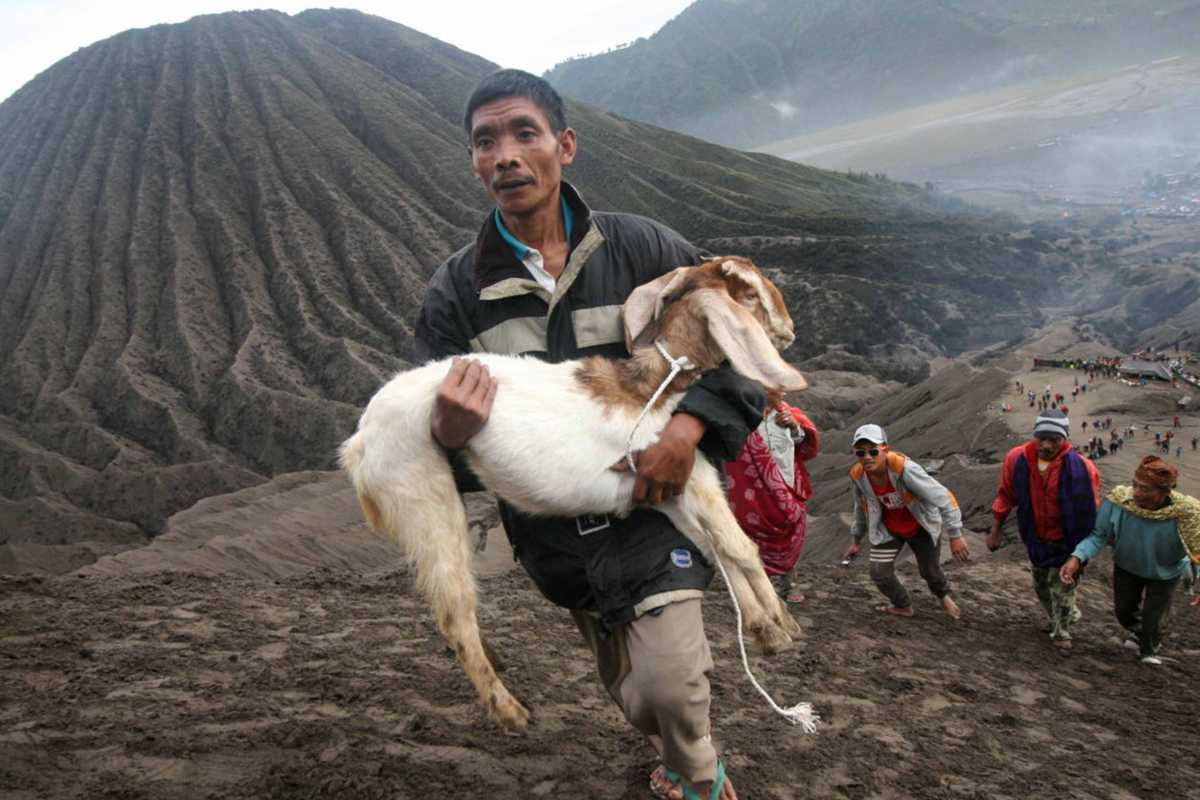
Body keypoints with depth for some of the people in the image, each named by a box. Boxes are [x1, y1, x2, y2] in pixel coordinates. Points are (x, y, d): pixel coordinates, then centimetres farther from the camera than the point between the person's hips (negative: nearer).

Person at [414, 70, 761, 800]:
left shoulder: (643, 249, -7)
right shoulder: (455, 292, -3)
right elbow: (437, 425, -2)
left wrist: (688, 425, -19)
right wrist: (451, 433, -28)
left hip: (654, 504, -2)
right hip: (556, 534, 3)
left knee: (666, 686, -17)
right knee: (636, 698, 19)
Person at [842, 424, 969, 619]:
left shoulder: (904, 469, -37)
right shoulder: (857, 476, -20)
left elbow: (942, 497, -32)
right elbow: (861, 508, 2)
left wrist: (955, 535, -31)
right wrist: (857, 540, 13)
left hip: (922, 527, -3)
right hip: (888, 530, 3)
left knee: (930, 571, 15)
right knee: (879, 573, -6)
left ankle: (943, 596, 52)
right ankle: (904, 606, 25)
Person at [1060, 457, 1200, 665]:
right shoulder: (1117, 501, -35)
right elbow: (1098, 535, -23)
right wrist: (1077, 558, -38)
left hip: (1165, 572, -2)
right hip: (1127, 566, 2)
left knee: (1154, 618, 11)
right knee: (1123, 609, 22)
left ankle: (1149, 650, 47)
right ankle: (1136, 630, 61)